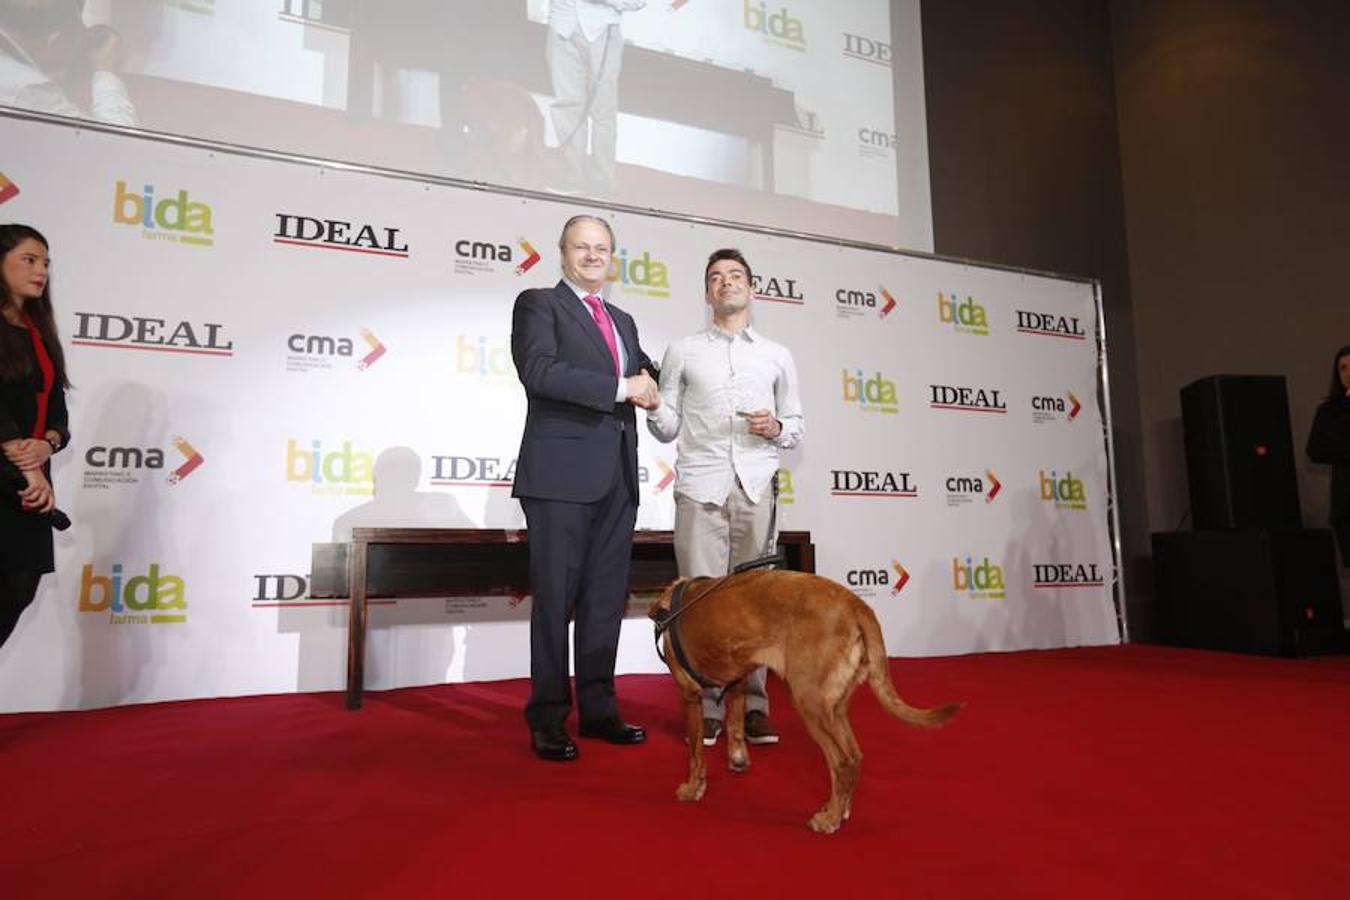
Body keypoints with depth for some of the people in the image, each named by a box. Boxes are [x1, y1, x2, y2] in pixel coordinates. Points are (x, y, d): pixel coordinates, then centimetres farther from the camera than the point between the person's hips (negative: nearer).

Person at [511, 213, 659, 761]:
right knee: (555, 598, -1)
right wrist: (621, 388, -15)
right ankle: (548, 720, 10)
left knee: (607, 597, 9)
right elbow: (538, 371, -15)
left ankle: (598, 709, 20)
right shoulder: (538, 304, 2)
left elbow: (643, 377, 30)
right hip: (562, 474, -6)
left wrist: (649, 384, 6)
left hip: (617, 479, 6)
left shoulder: (623, 321, 22)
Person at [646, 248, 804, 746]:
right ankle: (706, 706, 5)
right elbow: (667, 429, 10)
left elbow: (797, 425, 17)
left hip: (757, 486, 1)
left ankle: (753, 705, 9)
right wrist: (651, 404, -10)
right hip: (700, 485, -1)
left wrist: (777, 429, -4)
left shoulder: (777, 356, 16)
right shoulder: (682, 352, 13)